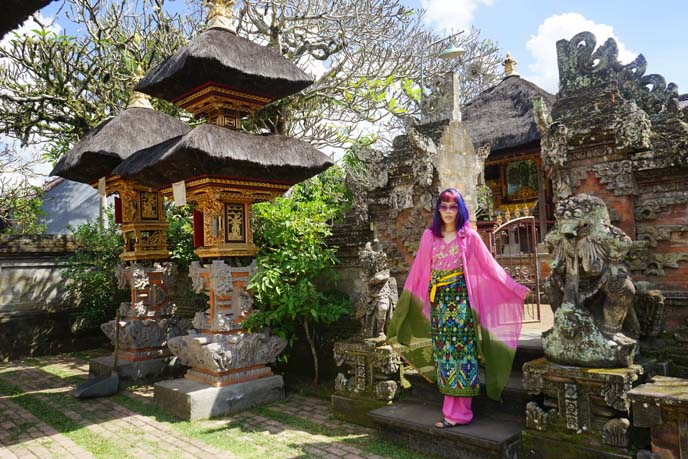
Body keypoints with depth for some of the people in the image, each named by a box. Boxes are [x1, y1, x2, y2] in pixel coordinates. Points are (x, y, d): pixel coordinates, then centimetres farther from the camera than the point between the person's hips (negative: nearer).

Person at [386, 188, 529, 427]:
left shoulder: (469, 236, 1)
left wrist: (516, 288, 0)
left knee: (461, 348, -3)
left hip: (461, 300, -3)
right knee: (443, 350, 5)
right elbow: (418, 272, 11)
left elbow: (489, 265, 3)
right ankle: (454, 411, 15)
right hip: (438, 301, 3)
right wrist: (404, 303, 13)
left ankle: (456, 412, 4)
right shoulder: (429, 236, 8)